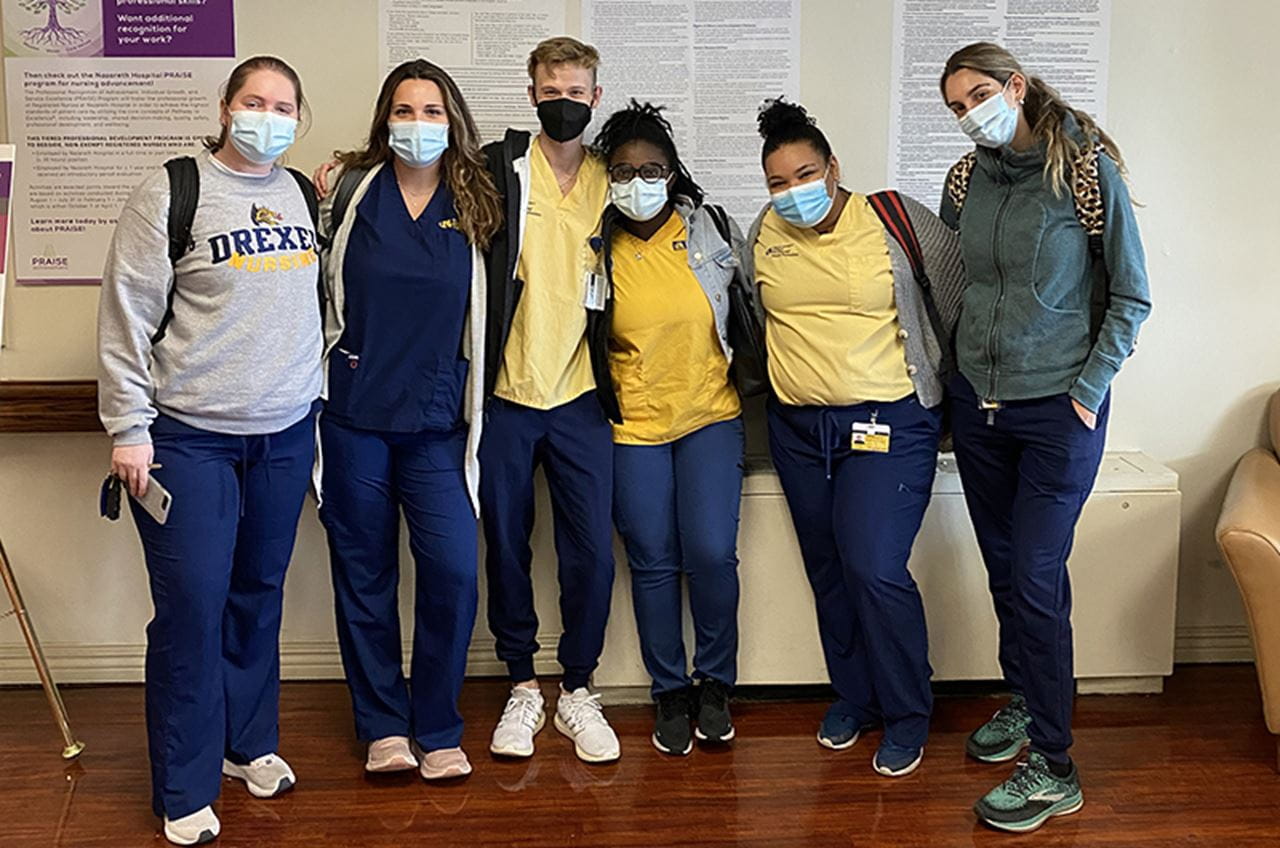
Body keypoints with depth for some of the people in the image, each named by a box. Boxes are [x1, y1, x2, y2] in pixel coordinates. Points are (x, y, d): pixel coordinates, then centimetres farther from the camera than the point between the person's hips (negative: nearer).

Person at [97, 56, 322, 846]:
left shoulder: (303, 196, 10)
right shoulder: (172, 193, -7)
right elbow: (127, 316, -8)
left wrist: (313, 404, 16)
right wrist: (129, 428, -11)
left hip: (285, 435, 5)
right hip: (190, 439, -5)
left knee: (260, 595, 14)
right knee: (191, 606, -3)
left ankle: (250, 742, 32)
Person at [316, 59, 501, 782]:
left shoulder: (475, 206, 5)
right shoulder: (352, 191, 2)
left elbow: (483, 312, 13)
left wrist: (471, 405, 10)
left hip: (436, 422, 1)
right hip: (353, 415, 0)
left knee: (453, 571, -7)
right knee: (364, 574, 7)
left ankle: (439, 731, 11)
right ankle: (383, 726, 22)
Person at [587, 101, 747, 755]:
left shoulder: (713, 230, -2)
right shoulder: (597, 248, -4)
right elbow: (586, 341, 6)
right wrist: (604, 404, 5)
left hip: (710, 415, 0)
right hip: (634, 427, 0)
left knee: (712, 553, -7)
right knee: (652, 561, 4)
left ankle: (715, 682, 16)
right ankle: (670, 691, 22)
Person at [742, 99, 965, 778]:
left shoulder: (895, 220, -9)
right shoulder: (763, 236, 3)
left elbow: (958, 295, 1)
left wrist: (955, 382, 6)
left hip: (889, 420, -5)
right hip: (798, 428, 5)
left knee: (874, 568, -12)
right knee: (828, 571, 12)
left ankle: (907, 715, 8)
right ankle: (852, 695, 31)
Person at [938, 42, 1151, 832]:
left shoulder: (1089, 170, -10)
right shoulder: (966, 180, 4)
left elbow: (1131, 296, -7)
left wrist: (1087, 392, -11)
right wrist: (954, 366, 9)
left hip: (1058, 411, -5)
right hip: (977, 403, 5)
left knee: (1036, 580, -5)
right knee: (1004, 568, 14)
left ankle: (1053, 768, 5)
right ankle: (1026, 700, 35)